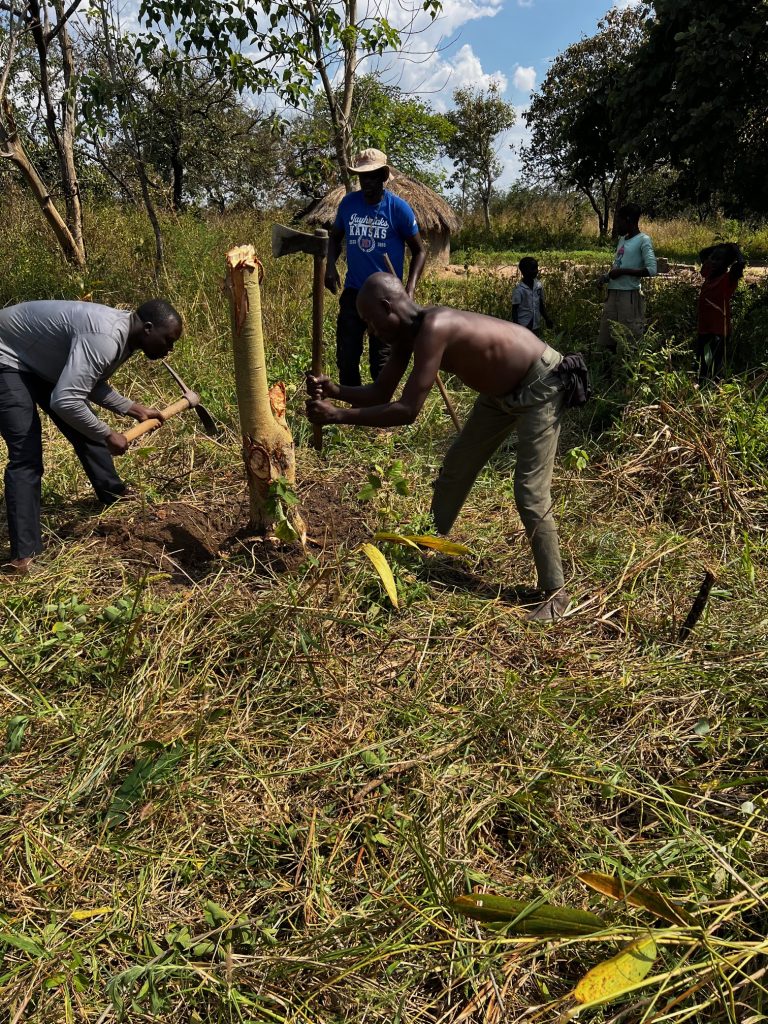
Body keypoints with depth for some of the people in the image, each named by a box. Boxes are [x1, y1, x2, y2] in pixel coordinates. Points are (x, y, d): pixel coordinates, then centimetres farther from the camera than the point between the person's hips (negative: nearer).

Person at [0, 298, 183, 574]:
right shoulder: (105, 338, -36)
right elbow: (65, 401, -40)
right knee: (27, 455, -16)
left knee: (87, 432, 13)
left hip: (43, 361, 9)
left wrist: (134, 409, -2)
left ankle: (115, 498, 35)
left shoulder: (125, 336, -4)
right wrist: (108, 435, -27)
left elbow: (92, 384, 8)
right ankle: (24, 555, -13)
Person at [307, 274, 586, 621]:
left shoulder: (433, 328, -34)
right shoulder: (408, 332, -6)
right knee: (455, 469, 15)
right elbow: (380, 393, -3)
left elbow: (407, 410, -36)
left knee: (530, 494, -13)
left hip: (540, 386, -9)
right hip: (502, 390, 10)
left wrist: (337, 415, -33)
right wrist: (333, 390, -20)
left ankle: (555, 594, 2)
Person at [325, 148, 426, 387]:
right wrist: (331, 266, -1)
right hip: (353, 292, 3)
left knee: (381, 362, 3)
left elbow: (419, 250, -1)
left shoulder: (398, 208, -7)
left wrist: (410, 288, -15)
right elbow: (335, 236, 18)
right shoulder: (348, 202, 1)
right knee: (346, 359, 7)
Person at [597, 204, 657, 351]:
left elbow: (651, 270, -16)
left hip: (630, 295, -8)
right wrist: (606, 277, 5)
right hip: (613, 293, 8)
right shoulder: (622, 239, 17)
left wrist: (622, 271, -17)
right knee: (607, 341, 10)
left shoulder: (643, 240, -7)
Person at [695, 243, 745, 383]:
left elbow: (741, 262, -28)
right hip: (704, 330, 7)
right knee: (702, 369, 14)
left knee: (713, 373, -9)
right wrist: (722, 247, 14)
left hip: (719, 332, -7)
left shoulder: (729, 279, -9)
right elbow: (702, 254, 27)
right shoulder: (709, 274, 10)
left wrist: (734, 248, -11)